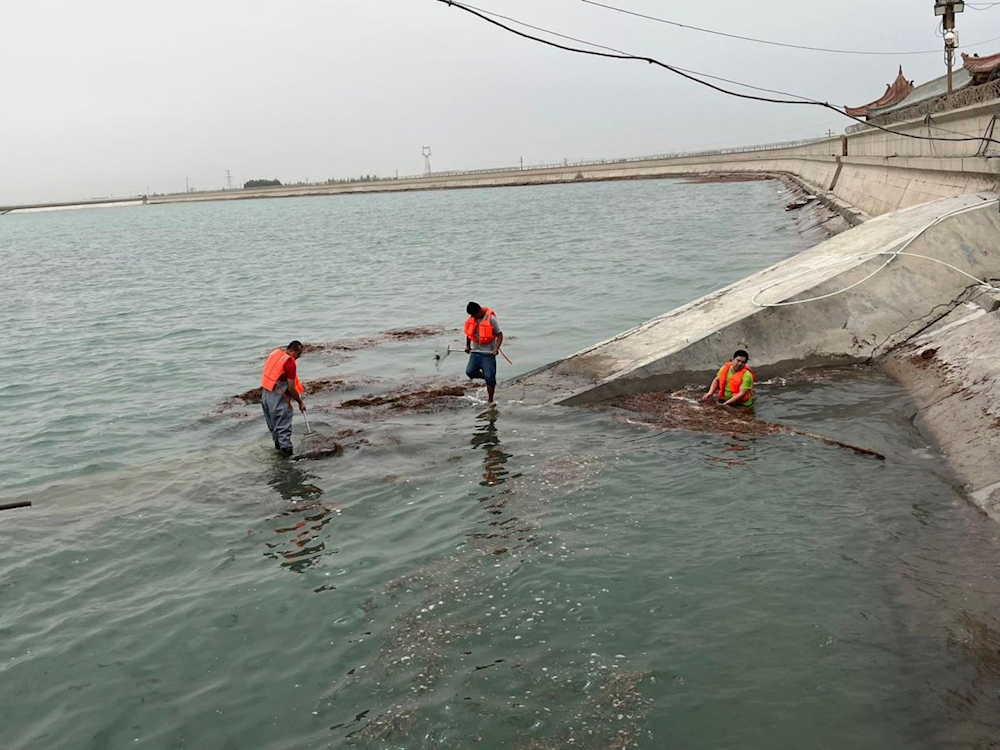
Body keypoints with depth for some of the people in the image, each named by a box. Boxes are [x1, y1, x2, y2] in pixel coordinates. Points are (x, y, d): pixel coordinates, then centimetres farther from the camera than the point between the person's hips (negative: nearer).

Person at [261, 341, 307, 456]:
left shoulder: (275, 352, 5)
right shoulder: (290, 363, -19)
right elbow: (291, 388, -17)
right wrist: (300, 403, -5)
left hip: (265, 392, 9)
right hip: (277, 396, -9)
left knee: (272, 420, 20)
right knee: (283, 423, -2)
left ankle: (278, 442, 33)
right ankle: (285, 447, 0)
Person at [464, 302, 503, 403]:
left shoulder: (491, 319, -15)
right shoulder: (472, 318, 1)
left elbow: (499, 335, -12)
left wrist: (496, 348, -24)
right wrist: (467, 345, 12)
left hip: (488, 352, -5)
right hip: (475, 351, 5)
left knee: (489, 377, -4)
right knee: (470, 372, -8)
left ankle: (490, 401, 8)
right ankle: (486, 376, 20)